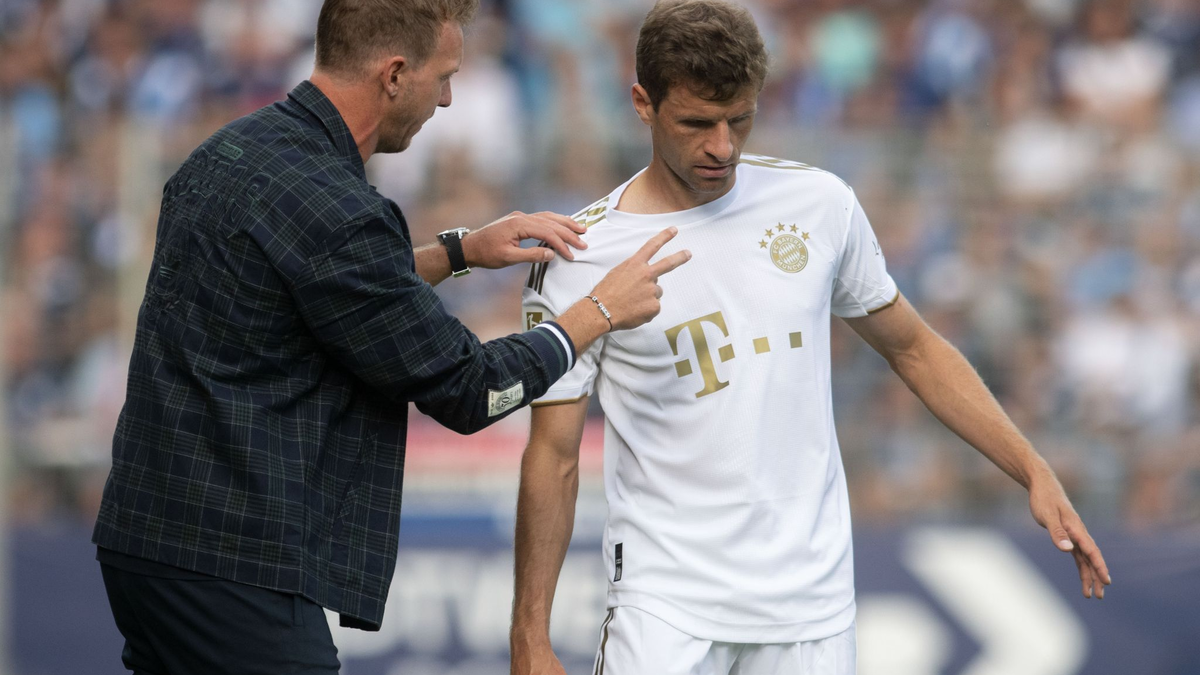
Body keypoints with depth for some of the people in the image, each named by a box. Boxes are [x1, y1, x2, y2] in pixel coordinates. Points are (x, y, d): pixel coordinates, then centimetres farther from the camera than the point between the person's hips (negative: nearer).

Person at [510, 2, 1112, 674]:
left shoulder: (819, 204, 3)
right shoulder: (580, 259, -5)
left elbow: (913, 348, 15)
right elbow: (553, 456, -2)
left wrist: (1035, 472, 7)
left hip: (812, 599, 3)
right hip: (665, 602, -2)